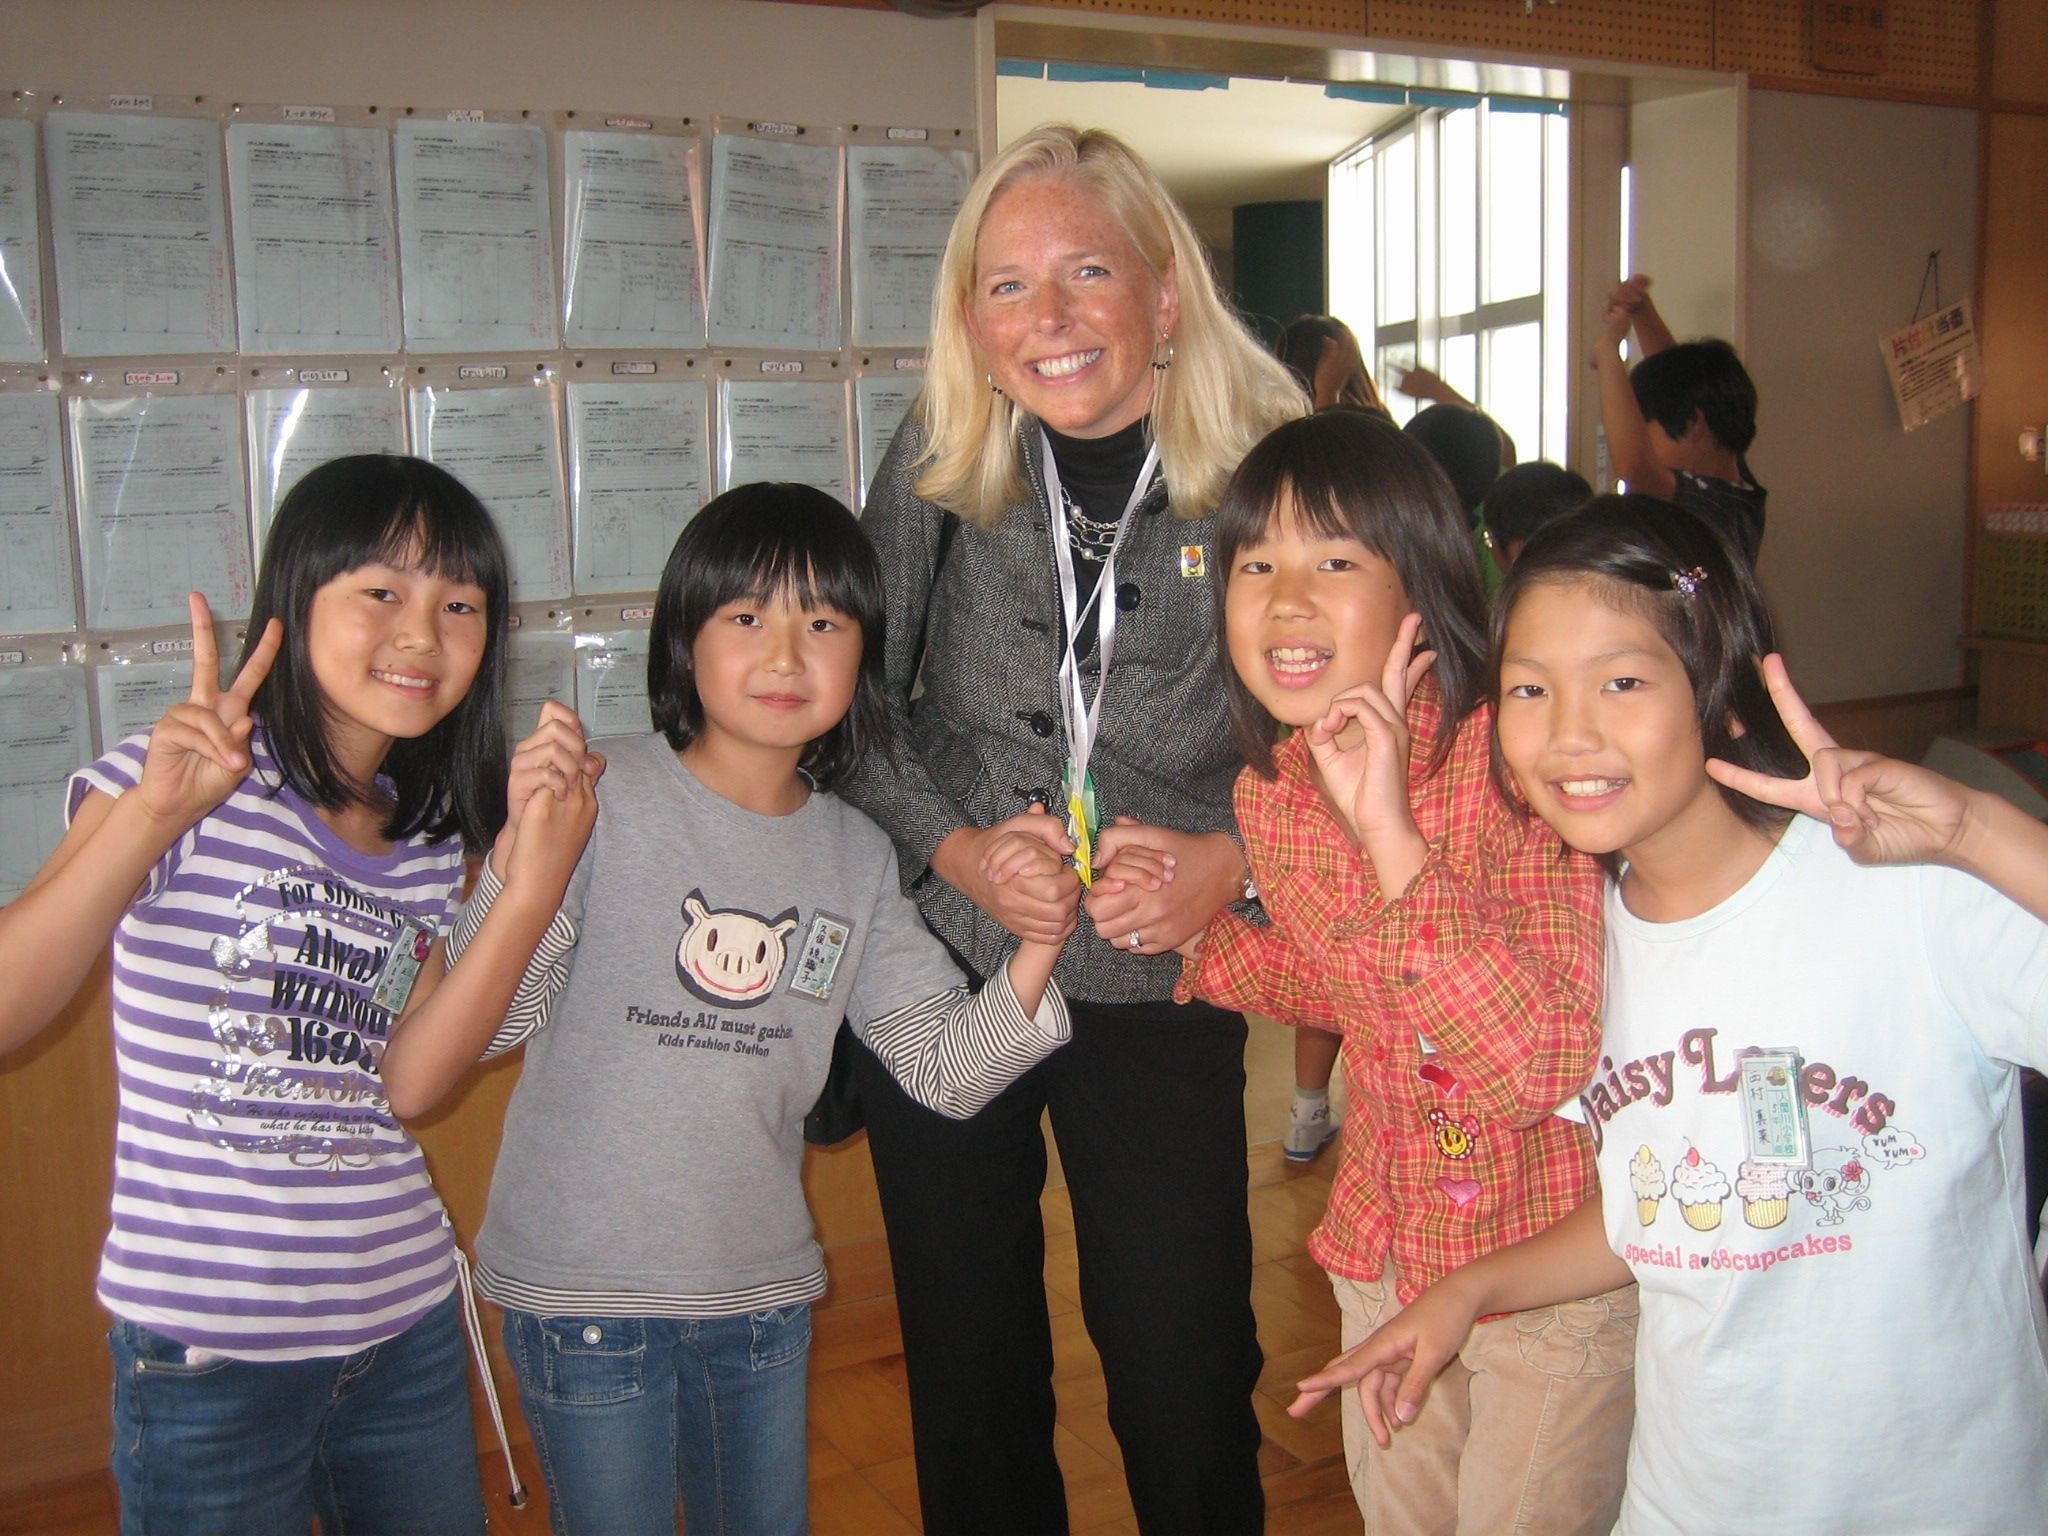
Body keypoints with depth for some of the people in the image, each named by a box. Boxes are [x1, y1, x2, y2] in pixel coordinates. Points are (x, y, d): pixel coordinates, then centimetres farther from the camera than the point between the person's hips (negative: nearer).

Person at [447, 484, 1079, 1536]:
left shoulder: (855, 855, 2)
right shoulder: (601, 796, -14)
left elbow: (946, 1069, -1)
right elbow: (489, 1024, -16)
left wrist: (1038, 947, -17)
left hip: (763, 1290, 5)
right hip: (582, 1290, -4)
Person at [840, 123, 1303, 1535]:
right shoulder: (938, 465, -5)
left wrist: (1239, 857, -17)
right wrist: (953, 846, -11)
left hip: (1161, 989, -2)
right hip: (939, 960, 2)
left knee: (1185, 1379, 7)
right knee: (968, 1363, 18)